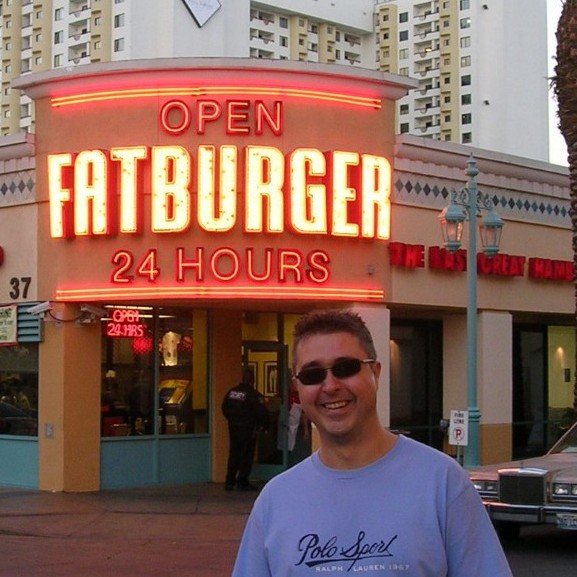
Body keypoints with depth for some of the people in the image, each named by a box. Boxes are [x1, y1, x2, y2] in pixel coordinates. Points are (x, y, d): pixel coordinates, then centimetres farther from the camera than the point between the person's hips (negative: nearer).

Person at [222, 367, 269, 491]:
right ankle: (242, 481, 1)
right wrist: (263, 425, 3)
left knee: (233, 454, 12)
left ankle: (229, 482, 13)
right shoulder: (253, 394, -13)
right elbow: (261, 412, -13)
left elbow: (224, 408, 12)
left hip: (233, 427, 6)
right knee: (247, 455, 2)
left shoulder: (232, 392, 5)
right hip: (248, 429, -6)